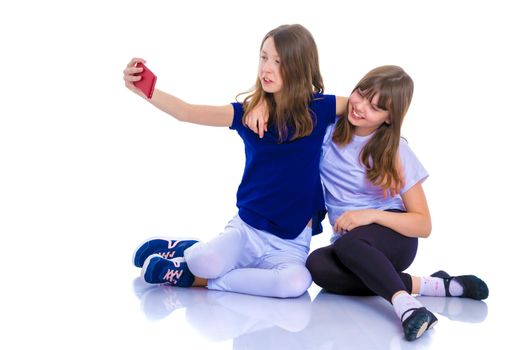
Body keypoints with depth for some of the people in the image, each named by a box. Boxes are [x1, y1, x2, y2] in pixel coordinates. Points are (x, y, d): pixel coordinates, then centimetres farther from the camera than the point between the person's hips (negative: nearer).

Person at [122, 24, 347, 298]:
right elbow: (187, 112, -5)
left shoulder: (318, 109, -4)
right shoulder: (248, 113, 0)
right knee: (205, 262, -33)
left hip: (291, 243, 1)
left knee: (296, 282, -34)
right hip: (246, 229, 0)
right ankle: (186, 250, 4)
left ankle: (197, 280, -16)